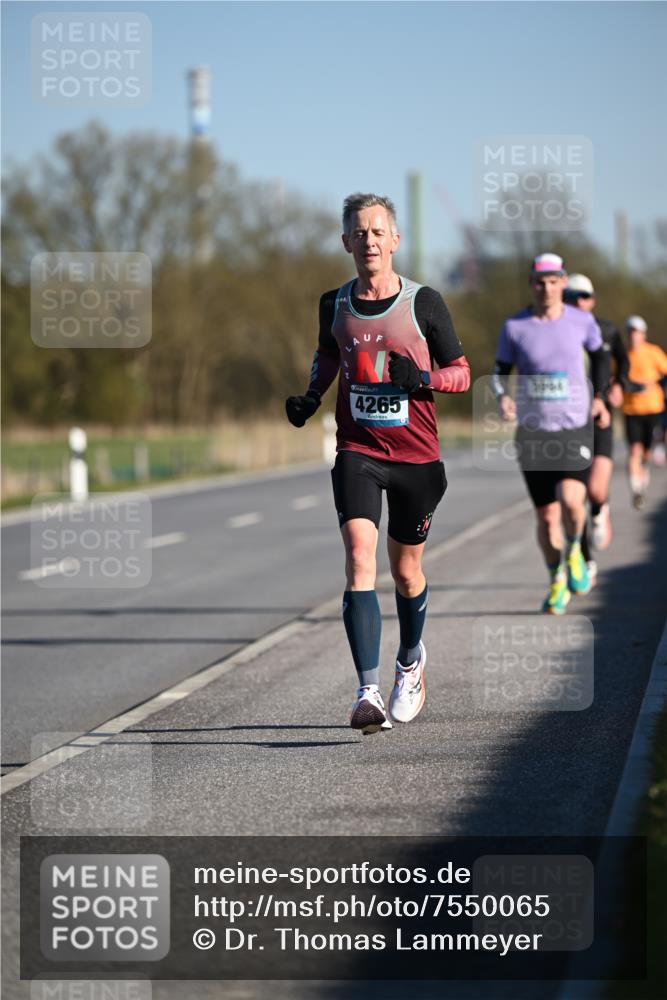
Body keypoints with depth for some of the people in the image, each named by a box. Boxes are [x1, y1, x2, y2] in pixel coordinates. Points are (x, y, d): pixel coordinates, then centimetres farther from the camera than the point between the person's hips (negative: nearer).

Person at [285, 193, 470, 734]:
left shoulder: (425, 302, -4)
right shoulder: (335, 304, 4)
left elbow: (461, 374, 2)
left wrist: (421, 377, -18)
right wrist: (310, 396, 6)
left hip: (417, 455, -1)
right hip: (357, 451, 1)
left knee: (406, 571, 12)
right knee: (359, 561, -18)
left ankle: (411, 659, 43)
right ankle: (369, 692, -24)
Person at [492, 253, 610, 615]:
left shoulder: (582, 322, -1)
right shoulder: (514, 327, -3)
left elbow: (599, 356, 18)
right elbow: (500, 371, 6)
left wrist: (599, 396, 9)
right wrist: (502, 398, -13)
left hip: (576, 427, -1)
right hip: (533, 432, 1)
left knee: (571, 501, -23)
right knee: (546, 517, 3)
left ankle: (574, 551, 10)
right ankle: (557, 582, 28)